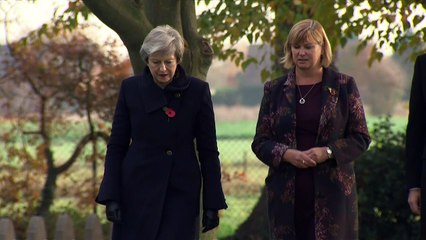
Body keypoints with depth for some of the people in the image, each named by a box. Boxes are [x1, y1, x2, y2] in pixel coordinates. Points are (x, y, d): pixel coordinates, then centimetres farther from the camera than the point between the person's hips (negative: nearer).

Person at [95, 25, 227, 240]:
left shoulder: (197, 91, -2)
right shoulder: (130, 88, 0)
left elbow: (208, 150, 1)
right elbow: (116, 145, 3)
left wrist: (212, 203, -2)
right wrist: (111, 196, -5)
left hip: (181, 192, -1)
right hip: (138, 190, 1)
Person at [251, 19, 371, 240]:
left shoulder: (343, 86, 5)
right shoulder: (275, 90, 10)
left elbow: (361, 138, 4)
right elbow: (260, 142, 8)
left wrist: (328, 152, -13)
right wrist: (287, 154, -11)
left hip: (331, 191, -2)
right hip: (286, 193, 2)